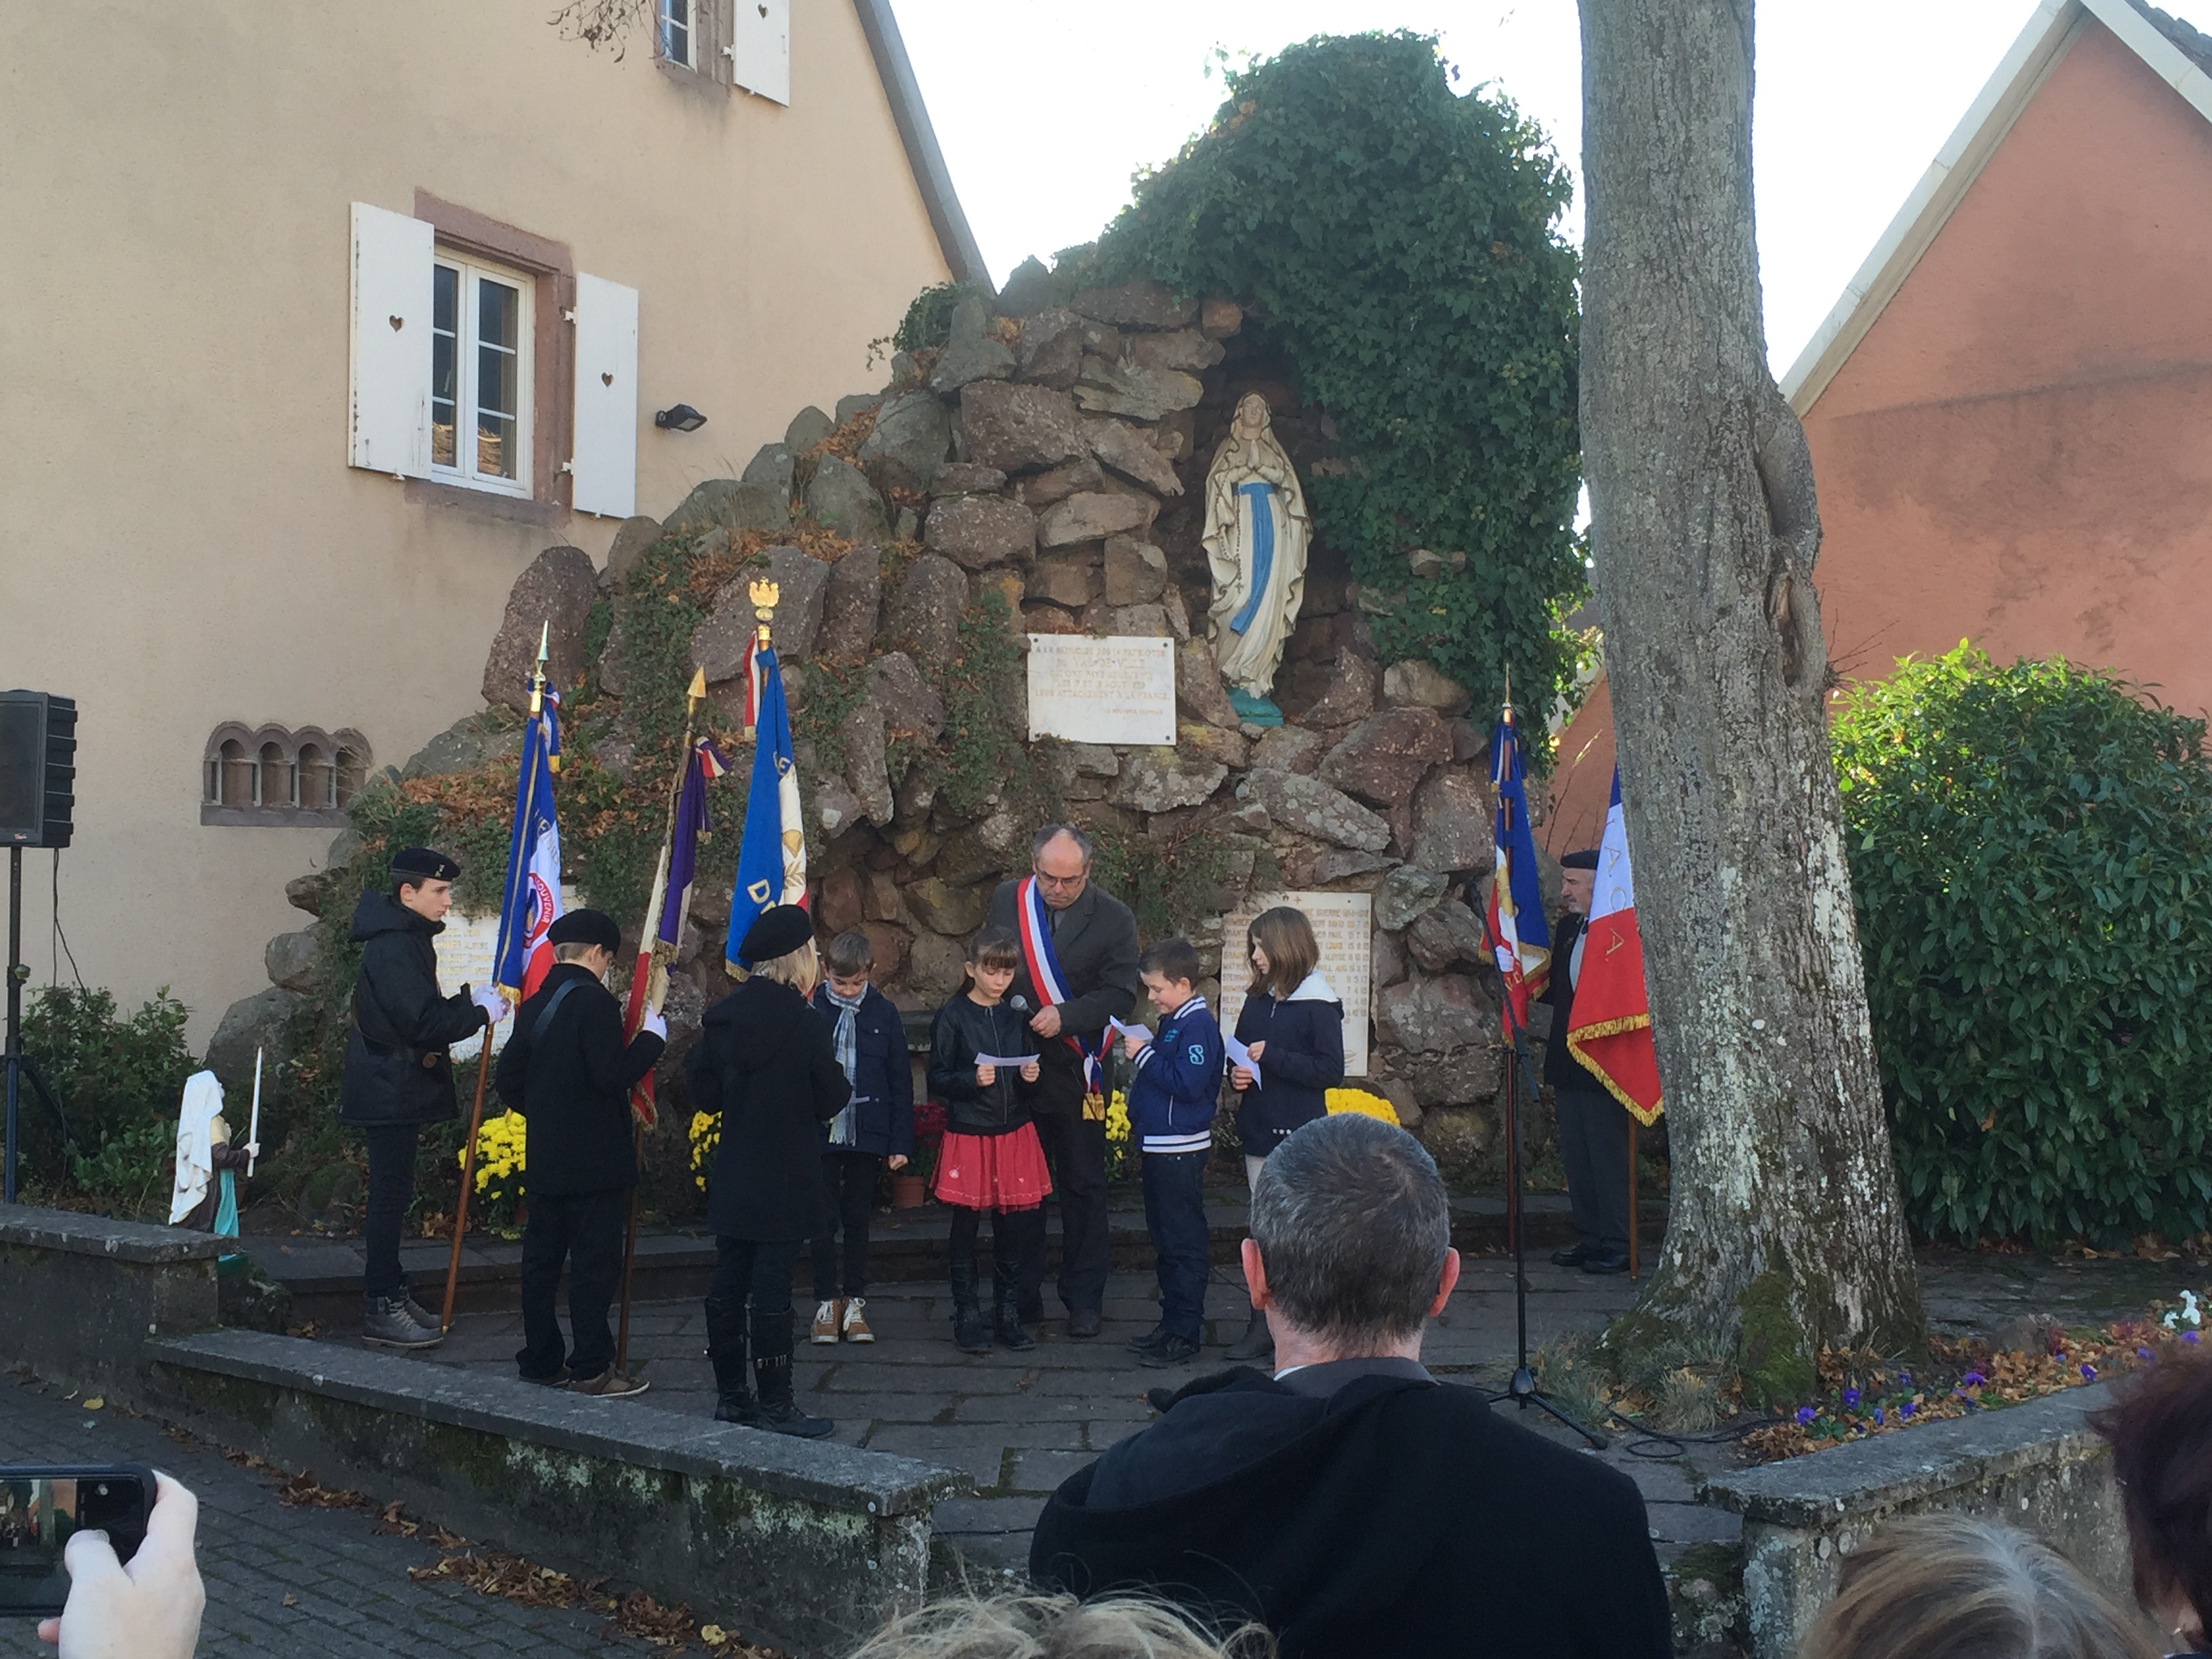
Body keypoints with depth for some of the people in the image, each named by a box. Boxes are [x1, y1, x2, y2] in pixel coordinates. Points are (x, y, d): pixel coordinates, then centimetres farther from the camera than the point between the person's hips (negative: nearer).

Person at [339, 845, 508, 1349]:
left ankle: (391, 1297, 22)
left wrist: (468, 1001, 5)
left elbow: (424, 1012, 19)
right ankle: (382, 1310, -1)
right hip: (389, 1093, -11)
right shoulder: (393, 948, -19)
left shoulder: (406, 942, 15)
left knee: (392, 1194, 14)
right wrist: (479, 1013, -15)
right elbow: (423, 1023, -26)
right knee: (390, 1194, -6)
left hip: (396, 1091, 11)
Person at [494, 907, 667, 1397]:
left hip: (545, 1161, 8)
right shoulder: (596, 1002, -14)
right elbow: (611, 1075, -21)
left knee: (541, 1260, 12)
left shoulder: (535, 1005, 9)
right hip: (594, 1163, -8)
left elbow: (508, 1080, 12)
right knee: (595, 1264, -1)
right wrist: (652, 1038, -10)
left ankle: (540, 1362, 20)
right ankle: (591, 1369, 2)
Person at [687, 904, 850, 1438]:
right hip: (785, 1182, -6)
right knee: (772, 1290, -2)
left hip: (732, 1182, 6)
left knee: (728, 1284, 11)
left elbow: (704, 1094, 5)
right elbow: (831, 1100, -10)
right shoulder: (805, 1024, -15)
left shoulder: (722, 1017, 1)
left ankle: (730, 1396, 20)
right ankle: (775, 1404, 4)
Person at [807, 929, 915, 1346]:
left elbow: (900, 1080, 4)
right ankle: (826, 1301, 17)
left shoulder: (883, 1013, 1)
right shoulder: (810, 1010, -4)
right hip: (820, 1133, -1)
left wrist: (901, 1141, 1)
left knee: (858, 1219, 10)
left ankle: (855, 1300, 20)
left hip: (867, 1135, 1)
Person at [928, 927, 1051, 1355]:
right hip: (968, 1136, -3)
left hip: (1016, 1134, 3)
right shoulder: (952, 1017, -5)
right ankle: (967, 1315, 14)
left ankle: (1008, 1312, 17)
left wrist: (1032, 1075, -7)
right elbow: (937, 1080, -5)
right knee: (965, 1227, 3)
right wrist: (973, 1079, -21)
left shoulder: (1018, 1017, 8)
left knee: (1015, 1227, 5)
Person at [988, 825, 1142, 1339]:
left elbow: (1121, 995, -11)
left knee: (1083, 1187, 4)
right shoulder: (1006, 900, 2)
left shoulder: (1114, 918, -7)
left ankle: (1083, 1299, 13)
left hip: (1076, 1073, -3)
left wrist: (1065, 1016, -24)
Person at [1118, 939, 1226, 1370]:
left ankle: (1186, 1332, 2)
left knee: (1184, 1242, -3)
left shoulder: (1198, 1025, -16)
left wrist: (1146, 1055, -18)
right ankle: (1171, 1321, 26)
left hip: (1182, 1150, -10)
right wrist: (1143, 1054, 6)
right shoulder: (1173, 1023, 14)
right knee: (1164, 1240, 16)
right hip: (1159, 1146, 10)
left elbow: (1187, 1083, -24)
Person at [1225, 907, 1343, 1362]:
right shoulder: (1257, 1000, 11)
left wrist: (1271, 1058, -18)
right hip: (1259, 1132, 7)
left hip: (1299, 1136, -7)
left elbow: (1331, 1071, -15)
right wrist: (1237, 1074, 0)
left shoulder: (1318, 1004, -10)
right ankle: (1264, 1325, 14)